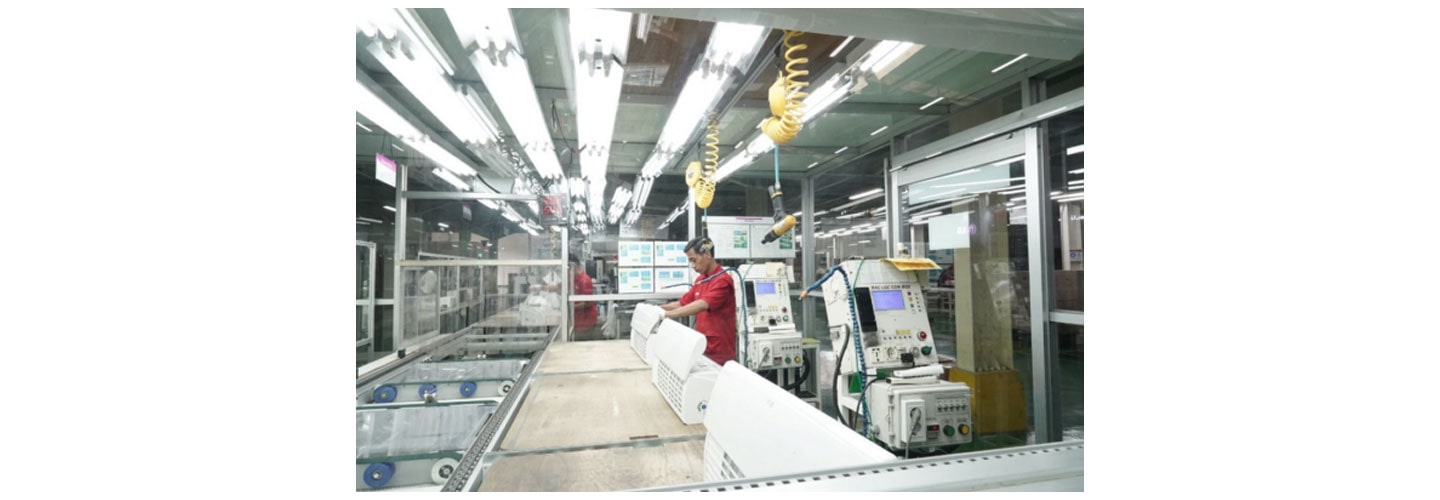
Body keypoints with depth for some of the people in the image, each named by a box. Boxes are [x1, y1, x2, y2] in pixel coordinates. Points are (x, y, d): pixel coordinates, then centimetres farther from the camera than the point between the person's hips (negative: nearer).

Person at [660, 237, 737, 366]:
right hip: (702, 348, 8)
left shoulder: (722, 281, -17)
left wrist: (668, 314, -36)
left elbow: (702, 305, -30)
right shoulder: (700, 280, 10)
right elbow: (683, 303, 15)